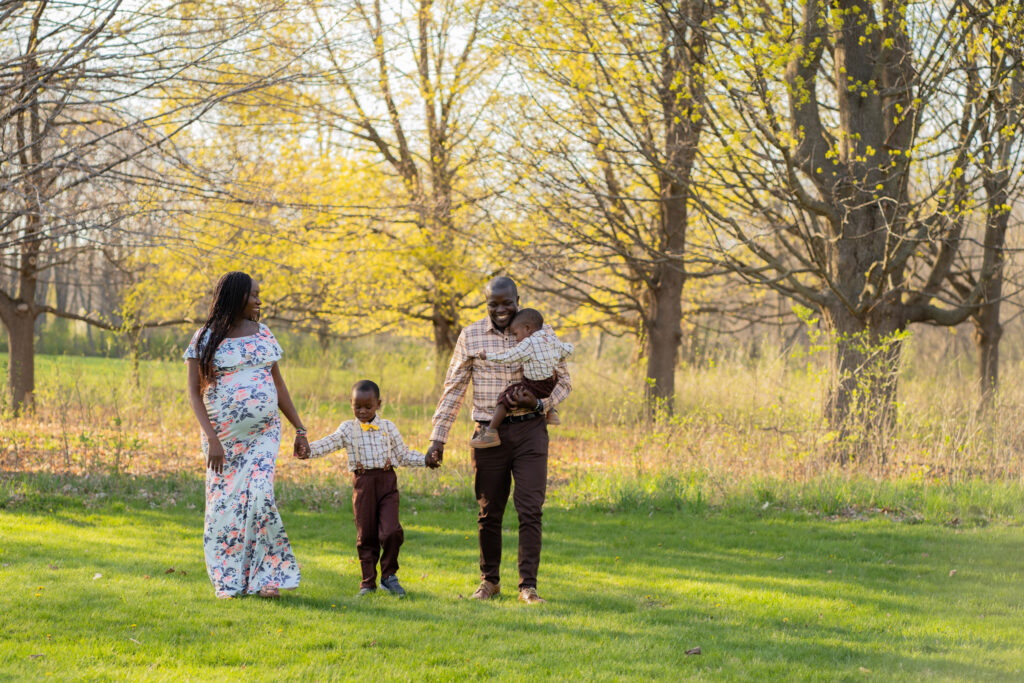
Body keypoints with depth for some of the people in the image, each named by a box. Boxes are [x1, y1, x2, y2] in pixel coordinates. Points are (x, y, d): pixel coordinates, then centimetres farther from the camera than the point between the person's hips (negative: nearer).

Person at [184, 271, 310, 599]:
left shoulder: (262, 334, 10)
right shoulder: (206, 339, -2)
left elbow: (279, 385, 16)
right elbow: (194, 393, -5)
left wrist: (299, 429, 12)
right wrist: (211, 439, -16)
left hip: (263, 433, 2)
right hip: (223, 436, -2)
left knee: (259, 496, -14)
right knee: (226, 505, 0)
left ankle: (266, 577, -6)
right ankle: (229, 582, 14)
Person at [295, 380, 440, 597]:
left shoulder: (388, 427, 9)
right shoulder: (348, 429, 5)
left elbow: (403, 454, 16)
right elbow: (329, 444, -9)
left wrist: (425, 460, 5)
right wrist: (308, 450, -25)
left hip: (387, 481, 0)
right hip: (363, 482, 0)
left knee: (391, 531, -13)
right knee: (366, 534, 4)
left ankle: (389, 575, 6)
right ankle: (368, 582, 15)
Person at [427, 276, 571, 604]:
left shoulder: (541, 333, 1)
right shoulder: (471, 337, 1)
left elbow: (563, 381, 8)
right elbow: (454, 388, 5)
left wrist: (539, 403, -13)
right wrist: (438, 436, 1)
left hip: (530, 431, -1)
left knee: (530, 510, -7)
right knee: (488, 512, 7)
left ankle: (528, 586, -1)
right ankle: (489, 581, 22)